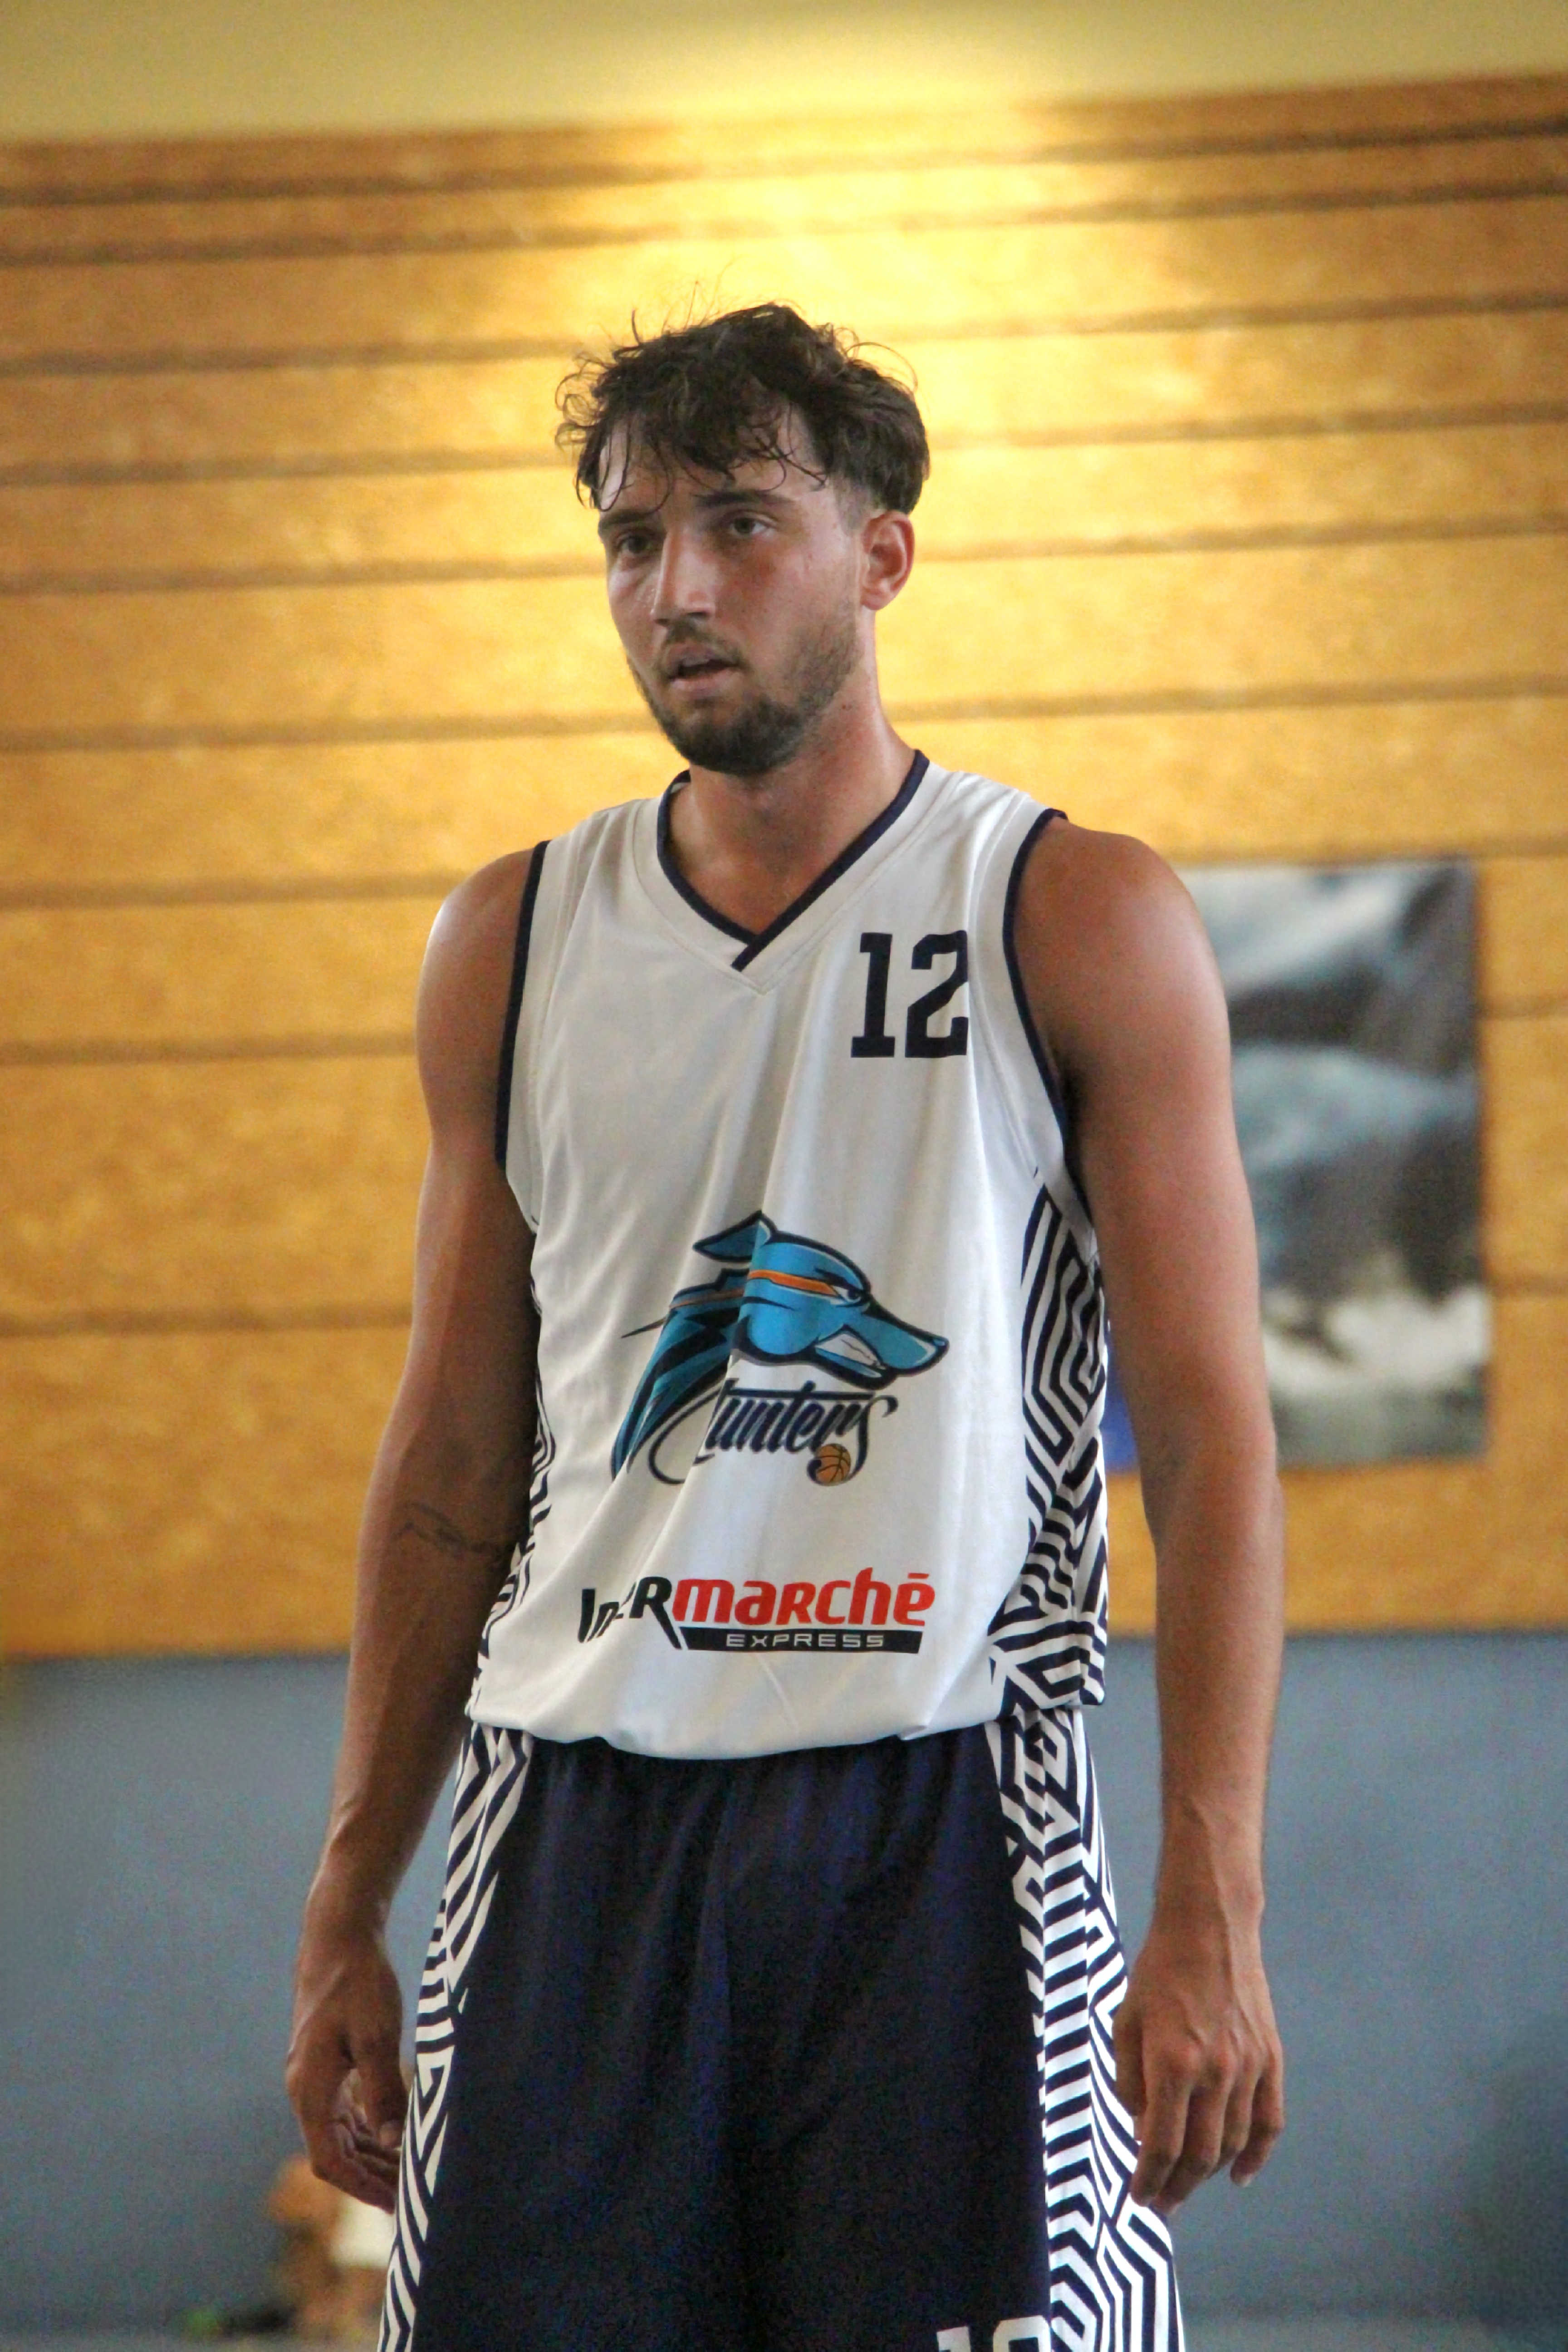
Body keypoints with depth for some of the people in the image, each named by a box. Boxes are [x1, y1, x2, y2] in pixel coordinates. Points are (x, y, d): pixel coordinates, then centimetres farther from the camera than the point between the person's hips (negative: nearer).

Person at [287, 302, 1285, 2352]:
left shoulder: (1084, 926, 0)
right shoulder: (512, 947, 11)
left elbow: (1212, 1439, -3)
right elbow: (453, 1464, 14)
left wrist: (1213, 1919, -12)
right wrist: (345, 1918, 11)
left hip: (945, 1817, -3)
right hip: (578, 1823, 3)